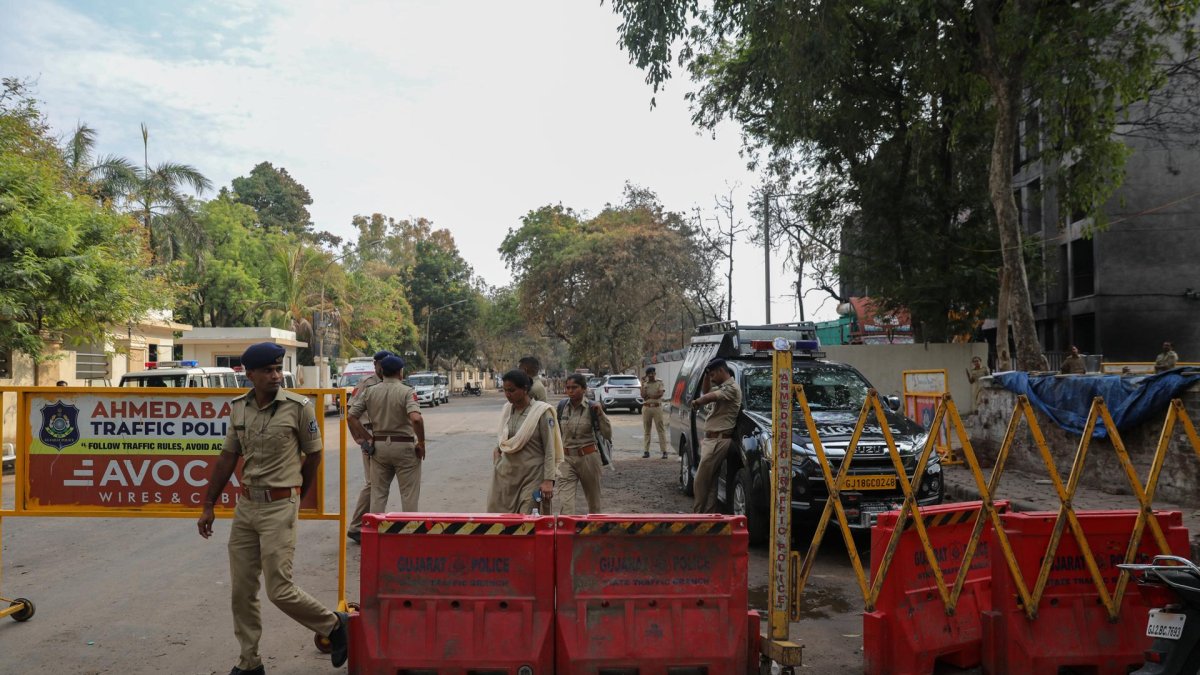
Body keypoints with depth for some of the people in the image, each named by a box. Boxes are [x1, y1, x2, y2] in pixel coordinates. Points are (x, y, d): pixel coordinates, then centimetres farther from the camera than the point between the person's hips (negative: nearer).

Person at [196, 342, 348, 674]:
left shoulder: (298, 407, -11)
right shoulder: (238, 408, 4)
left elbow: (313, 455, 0)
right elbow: (227, 458, 11)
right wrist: (208, 506, 12)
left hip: (280, 507, -5)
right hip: (245, 505, 6)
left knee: (280, 590, -5)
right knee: (241, 590, 10)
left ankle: (333, 625, 19)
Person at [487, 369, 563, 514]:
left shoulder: (541, 412, -10)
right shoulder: (507, 409, 6)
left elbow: (549, 449, -10)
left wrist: (548, 480, -15)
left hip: (532, 476, -5)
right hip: (506, 473, 6)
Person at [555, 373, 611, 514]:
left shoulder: (591, 408, -8)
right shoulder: (562, 406, 0)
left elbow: (607, 435, -11)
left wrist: (600, 413, -21)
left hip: (588, 457, -1)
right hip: (566, 459, 2)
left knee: (593, 499, 16)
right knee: (564, 502, -11)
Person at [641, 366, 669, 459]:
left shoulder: (660, 383, 5)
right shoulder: (644, 384, 12)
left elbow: (660, 394, -9)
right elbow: (643, 395, -3)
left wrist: (648, 396, -6)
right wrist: (644, 384, -7)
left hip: (657, 407, -2)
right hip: (646, 408, 3)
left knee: (660, 429, -5)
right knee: (646, 430, 3)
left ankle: (664, 451, -7)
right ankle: (646, 451, 7)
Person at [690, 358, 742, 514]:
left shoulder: (731, 388, -13)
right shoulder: (721, 387, 18)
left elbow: (709, 397, -22)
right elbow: (705, 391, 31)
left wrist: (696, 402, -3)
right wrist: (706, 374, 16)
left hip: (719, 440, -10)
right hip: (711, 439, 10)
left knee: (701, 479, -8)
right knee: (710, 480, 9)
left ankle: (698, 512, -1)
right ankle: (710, 512, 12)